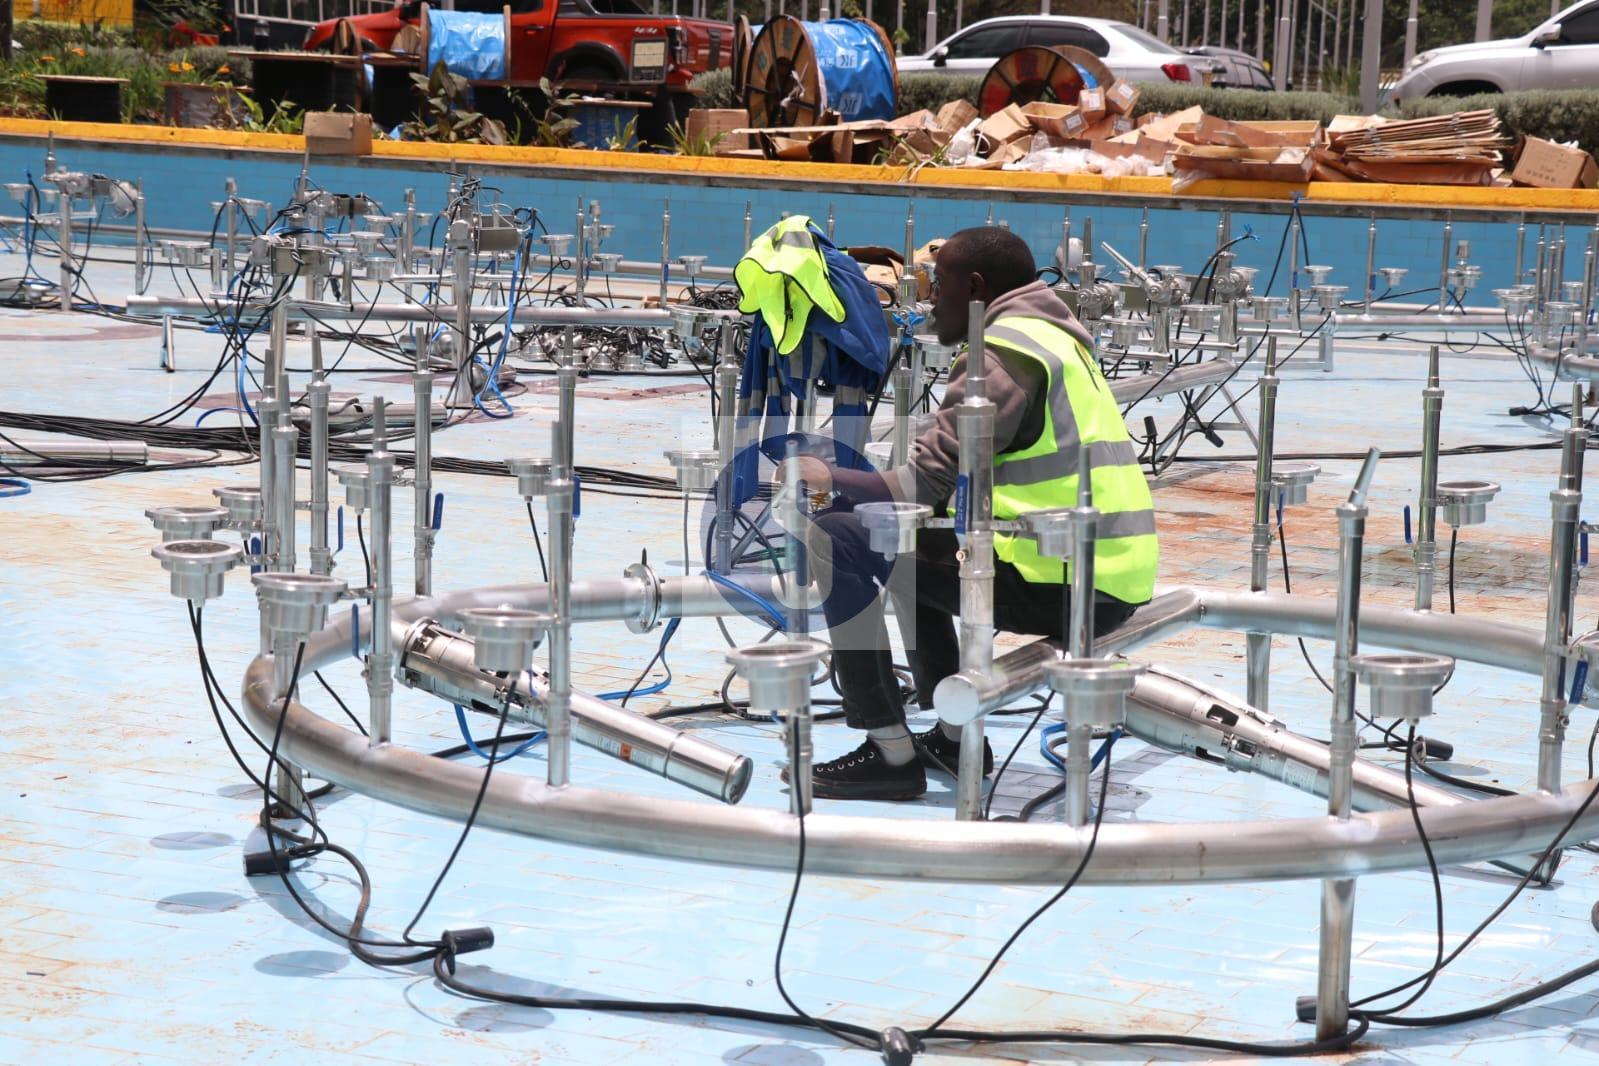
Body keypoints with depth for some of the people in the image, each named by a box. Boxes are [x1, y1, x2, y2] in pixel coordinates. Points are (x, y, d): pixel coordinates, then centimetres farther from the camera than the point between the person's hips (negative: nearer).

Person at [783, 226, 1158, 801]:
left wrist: (829, 479, -2)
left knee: (835, 542, -8)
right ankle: (956, 739, 27)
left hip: (1061, 585, -10)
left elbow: (922, 483, -16)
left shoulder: (1003, 353, -11)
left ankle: (891, 756, -6)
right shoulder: (1052, 339, 21)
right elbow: (961, 482, 20)